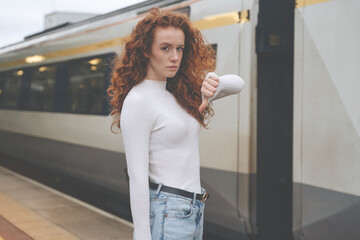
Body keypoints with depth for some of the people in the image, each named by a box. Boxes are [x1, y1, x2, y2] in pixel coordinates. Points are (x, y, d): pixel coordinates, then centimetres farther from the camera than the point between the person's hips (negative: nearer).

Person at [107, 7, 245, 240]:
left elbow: (238, 83, 10)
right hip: (167, 212, -8)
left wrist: (213, 82, -12)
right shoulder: (138, 101, -14)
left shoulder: (182, 91, 9)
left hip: (194, 210, 8)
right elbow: (137, 177, -17)